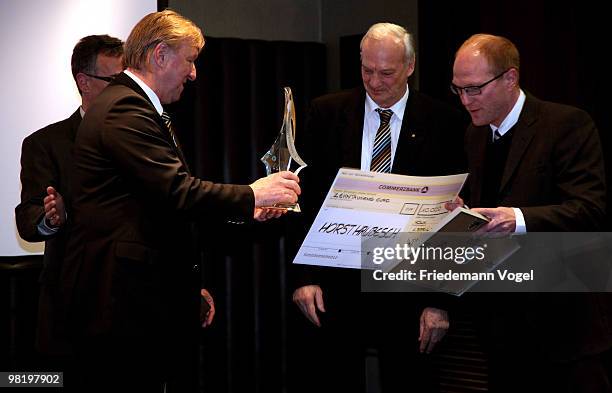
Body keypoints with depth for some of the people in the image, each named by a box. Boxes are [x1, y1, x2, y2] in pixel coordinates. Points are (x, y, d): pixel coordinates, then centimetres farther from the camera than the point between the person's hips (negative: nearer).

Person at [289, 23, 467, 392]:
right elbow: (306, 197, 5)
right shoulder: (327, 113, 5)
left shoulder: (445, 124, -1)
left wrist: (439, 300, -5)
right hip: (335, 286, 1)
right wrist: (304, 276, -4)